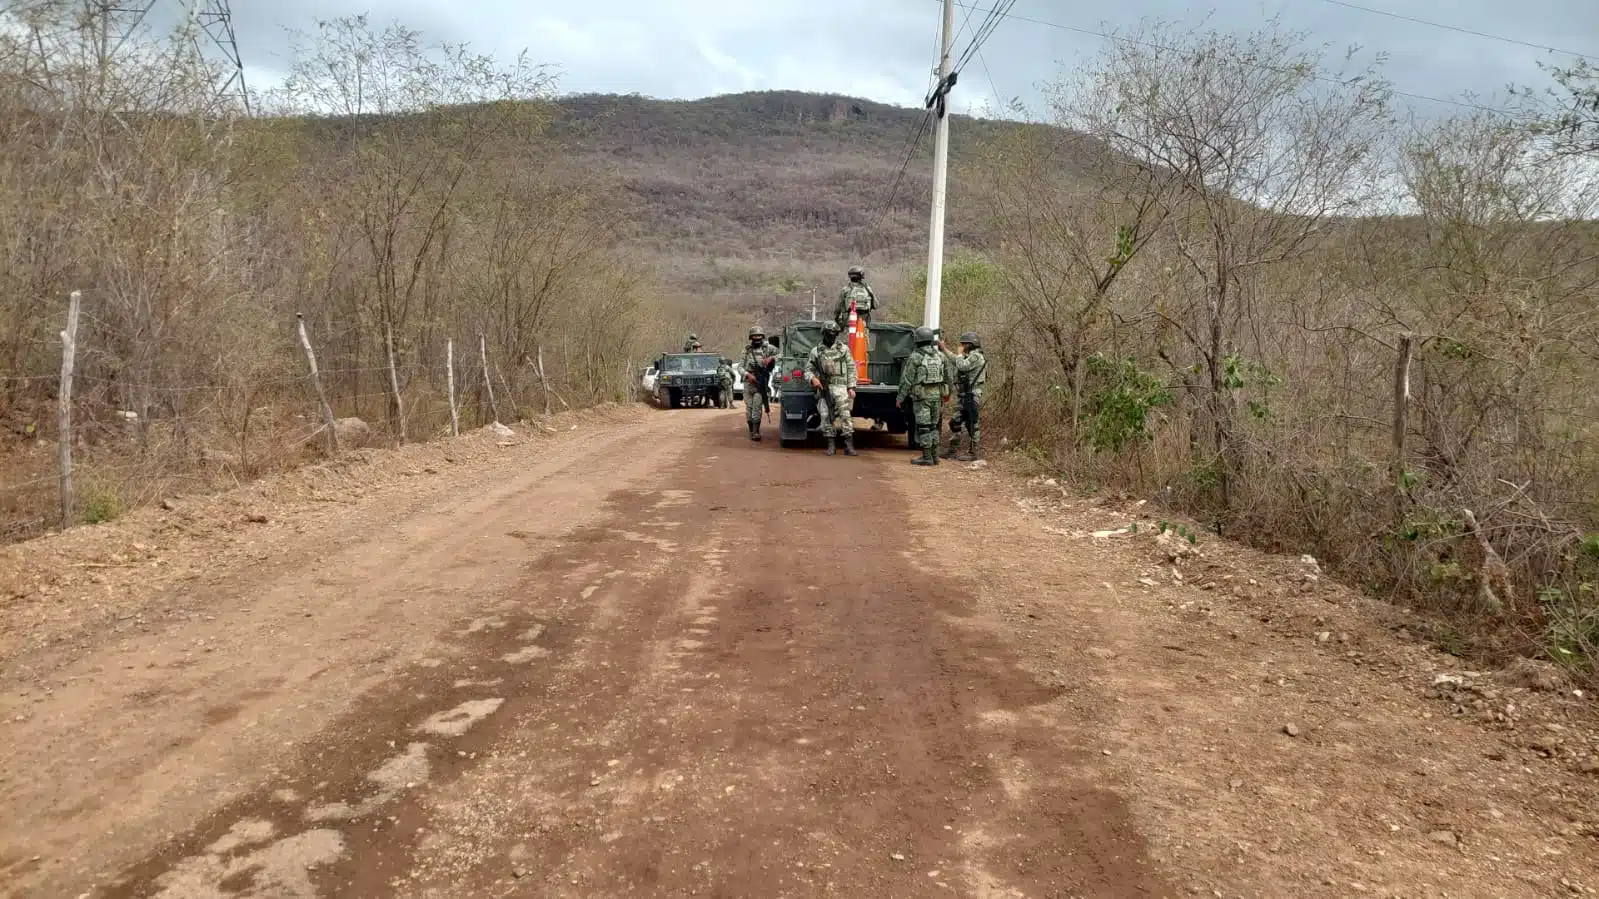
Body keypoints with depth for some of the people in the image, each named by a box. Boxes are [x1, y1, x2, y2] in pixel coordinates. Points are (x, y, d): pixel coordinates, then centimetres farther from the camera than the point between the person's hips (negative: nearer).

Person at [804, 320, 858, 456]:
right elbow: (808, 370, 12)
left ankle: (849, 446, -14)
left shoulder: (843, 348, 6)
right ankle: (831, 445, 8)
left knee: (845, 414, -13)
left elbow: (851, 368, 5)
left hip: (840, 386, -2)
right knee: (826, 416, -2)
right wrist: (813, 378, -11)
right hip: (824, 389, 2)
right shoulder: (815, 351, 9)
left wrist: (851, 387, -3)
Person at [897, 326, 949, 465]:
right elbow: (947, 377, 14)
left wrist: (900, 397, -3)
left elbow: (906, 379, -10)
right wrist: (947, 393, 26)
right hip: (937, 395, 6)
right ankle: (934, 455, 15)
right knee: (933, 426, 14)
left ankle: (927, 457, -2)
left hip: (921, 396, -6)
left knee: (923, 427, -2)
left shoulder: (915, 357, -11)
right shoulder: (940, 356, 7)